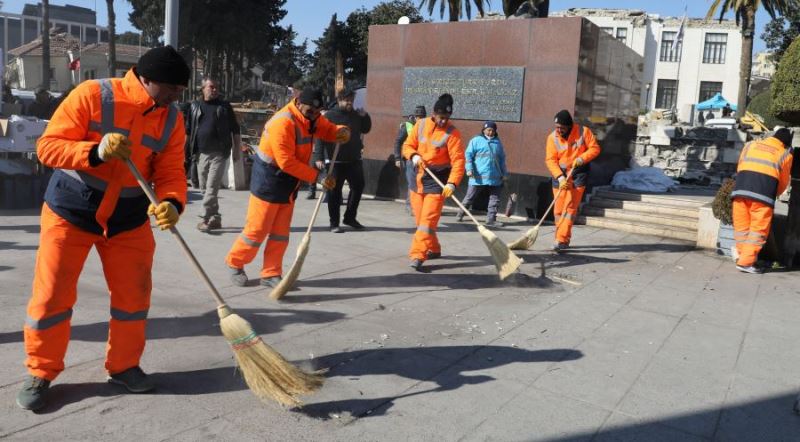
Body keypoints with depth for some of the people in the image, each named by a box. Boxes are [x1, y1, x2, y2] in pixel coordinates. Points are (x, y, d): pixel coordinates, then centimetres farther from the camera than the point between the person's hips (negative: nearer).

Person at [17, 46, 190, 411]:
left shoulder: (172, 120, -4)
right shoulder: (92, 95, -17)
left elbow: (171, 173, -8)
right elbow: (47, 146, -17)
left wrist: (171, 203, -29)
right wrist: (95, 152, -34)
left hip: (128, 219, 4)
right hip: (70, 210, -3)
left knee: (133, 294, 6)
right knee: (51, 295, 2)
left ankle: (123, 365, 26)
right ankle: (41, 373, 21)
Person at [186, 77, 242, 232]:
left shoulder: (225, 106, 5)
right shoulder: (194, 106, 10)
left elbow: (235, 130, 6)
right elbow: (188, 130, 12)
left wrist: (237, 150, 3)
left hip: (219, 153, -4)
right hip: (201, 154, 4)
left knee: (212, 187, -12)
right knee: (204, 187, 8)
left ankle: (206, 218, -9)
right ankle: (215, 218, 19)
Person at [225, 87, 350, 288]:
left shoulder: (311, 118, 3)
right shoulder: (283, 122, -25)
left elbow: (329, 130, 12)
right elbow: (287, 162, -28)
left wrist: (342, 131, -14)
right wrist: (317, 176, -25)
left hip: (288, 184, 8)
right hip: (268, 181, -8)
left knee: (281, 233, 9)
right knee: (257, 230, 0)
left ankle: (270, 274, 17)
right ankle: (235, 264, 21)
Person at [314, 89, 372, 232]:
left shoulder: (356, 115, 8)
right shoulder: (329, 116, -7)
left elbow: (366, 129, 21)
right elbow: (320, 138, -10)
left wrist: (365, 116, 2)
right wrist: (319, 157, -19)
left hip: (354, 160, 6)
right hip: (336, 161, -5)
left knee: (358, 187, 11)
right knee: (334, 192, 0)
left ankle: (350, 218, 27)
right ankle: (334, 223, 10)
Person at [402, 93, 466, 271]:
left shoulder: (452, 133, -11)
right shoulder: (420, 125, 2)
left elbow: (458, 160, -17)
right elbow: (408, 145, 8)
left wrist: (452, 183, -30)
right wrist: (414, 156, -14)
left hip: (437, 180, -5)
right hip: (417, 178, 5)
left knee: (428, 220, -12)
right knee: (420, 219, 11)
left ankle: (417, 256, -13)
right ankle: (433, 249, 29)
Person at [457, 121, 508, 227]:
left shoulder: (498, 142, 14)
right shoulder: (476, 141, 1)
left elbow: (502, 158, 20)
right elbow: (468, 155, -4)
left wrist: (504, 173, 17)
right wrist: (469, 169, -15)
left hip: (495, 177, 4)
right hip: (478, 177, -4)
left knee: (495, 198, 2)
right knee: (470, 197, 3)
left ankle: (491, 219, 8)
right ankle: (460, 214, 20)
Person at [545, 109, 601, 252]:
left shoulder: (583, 132, -8)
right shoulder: (552, 137, -6)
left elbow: (595, 148, -3)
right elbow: (550, 160, -10)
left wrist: (582, 158, -20)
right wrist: (560, 177, -21)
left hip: (578, 173, -3)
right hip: (560, 174, 3)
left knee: (570, 207, -11)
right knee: (559, 209, 4)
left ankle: (562, 240, -14)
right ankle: (563, 239, 19)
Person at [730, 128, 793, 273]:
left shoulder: (751, 145, 22)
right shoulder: (785, 154, 16)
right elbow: (784, 181, 18)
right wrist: (773, 195, 34)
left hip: (740, 189, 3)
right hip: (763, 194, -3)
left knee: (741, 226, 11)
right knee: (758, 229, 1)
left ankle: (741, 255, 16)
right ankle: (746, 262, -3)